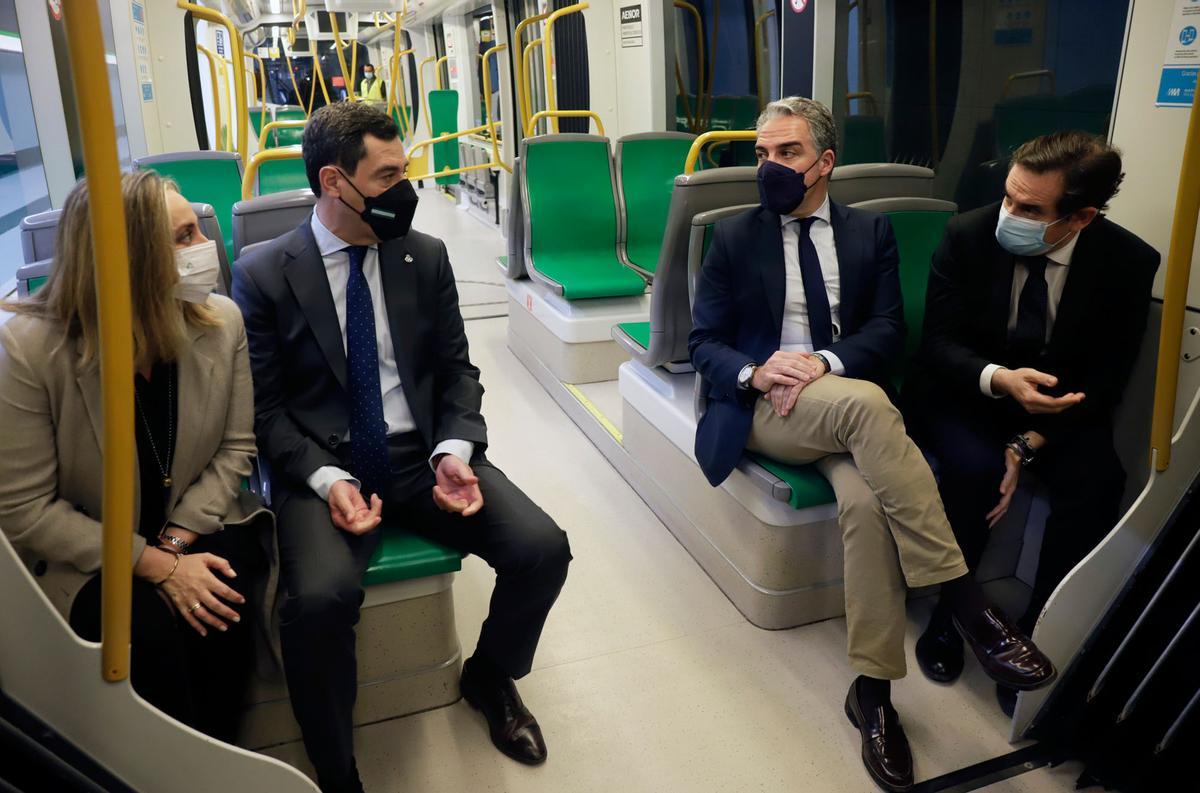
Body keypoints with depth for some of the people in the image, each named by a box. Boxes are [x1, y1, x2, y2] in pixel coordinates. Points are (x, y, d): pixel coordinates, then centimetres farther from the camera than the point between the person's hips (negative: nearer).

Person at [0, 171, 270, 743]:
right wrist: (158, 565, -22)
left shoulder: (221, 320, -9)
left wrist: (177, 540, -15)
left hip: (196, 529, 3)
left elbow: (236, 446, -1)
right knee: (148, 632, -30)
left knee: (219, 611, -26)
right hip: (88, 553, -2)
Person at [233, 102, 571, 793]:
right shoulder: (265, 275, -2)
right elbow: (265, 406, -2)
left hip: (422, 454, 3)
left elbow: (457, 372, 9)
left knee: (543, 548, -16)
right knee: (321, 597, -31)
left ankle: (491, 677, 18)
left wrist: (454, 451, -10)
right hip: (323, 467, -3)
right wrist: (327, 479, -19)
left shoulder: (427, 257, 7)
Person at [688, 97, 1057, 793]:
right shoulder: (734, 238, 9)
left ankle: (873, 690, -19)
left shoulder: (870, 231, 12)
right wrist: (755, 371, -18)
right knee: (865, 405, -35)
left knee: (866, 499, -32)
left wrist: (826, 362, -18)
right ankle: (966, 601, -29)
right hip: (766, 406, -1)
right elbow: (704, 342, 4)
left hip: (848, 401, 2)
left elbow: (888, 330, 3)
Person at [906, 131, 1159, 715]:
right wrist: (998, 380, -34)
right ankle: (946, 613, -8)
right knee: (973, 465, -32)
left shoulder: (1129, 262, -12)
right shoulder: (968, 235, -15)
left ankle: (1036, 635, -10)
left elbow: (1106, 378, -9)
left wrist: (1028, 444, -22)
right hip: (963, 398, -1)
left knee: (1098, 482, -27)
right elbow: (938, 343, -13)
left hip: (1056, 408, 2)